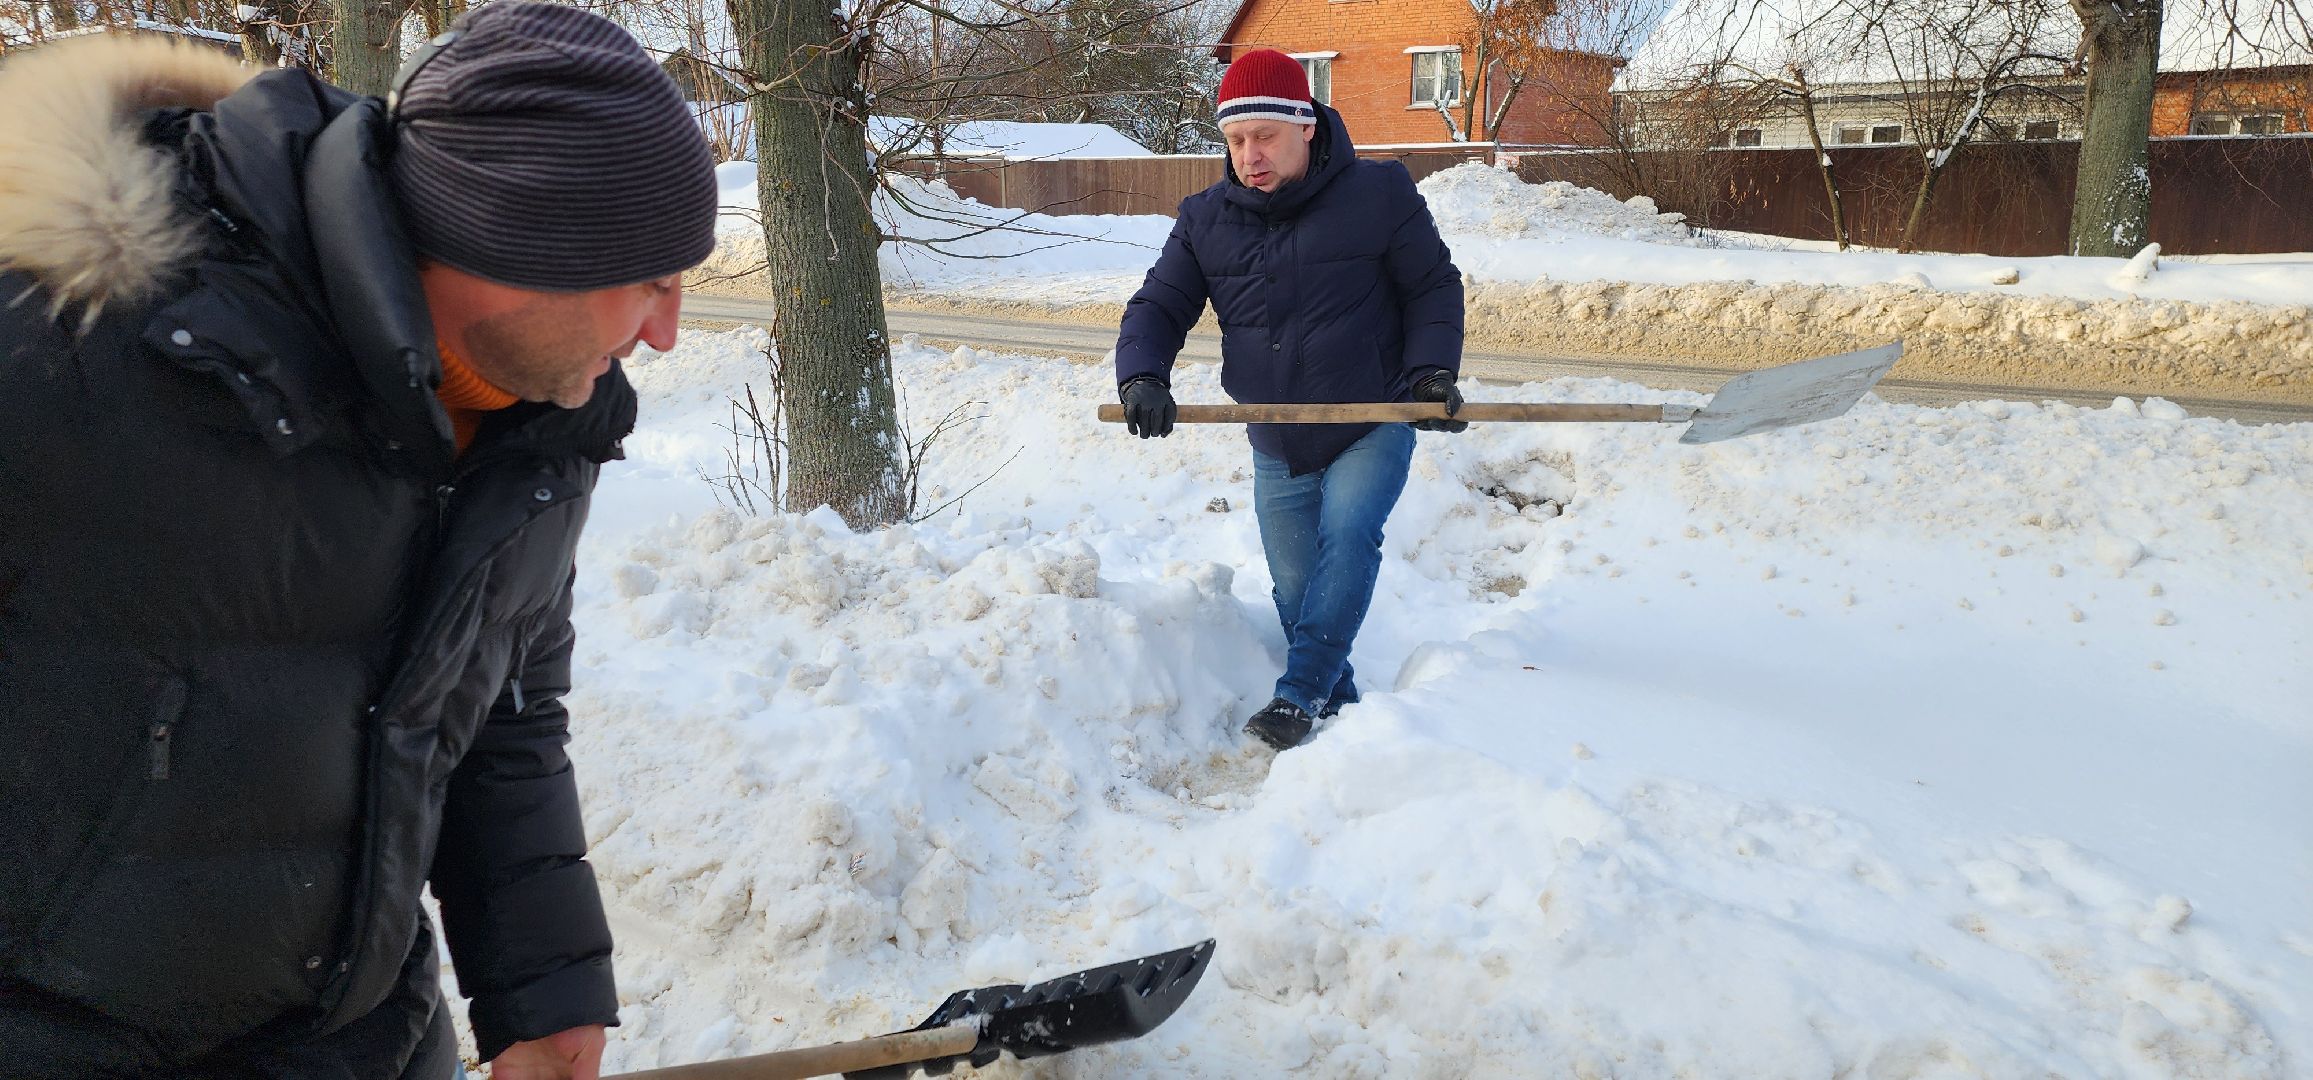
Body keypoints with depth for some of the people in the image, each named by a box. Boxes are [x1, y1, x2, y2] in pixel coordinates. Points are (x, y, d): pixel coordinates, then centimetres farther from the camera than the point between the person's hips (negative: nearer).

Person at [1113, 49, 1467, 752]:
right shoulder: (1206, 220, -1)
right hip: (1278, 450, 4)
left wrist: (1432, 369, -16)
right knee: (1297, 596, 7)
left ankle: (1299, 695, -23)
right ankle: (1341, 715, 23)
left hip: (1373, 427, -4)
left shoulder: (1378, 194, -9)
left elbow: (1434, 287, -1)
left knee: (1347, 536, -26)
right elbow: (1158, 307, 1)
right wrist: (1141, 378, -20)